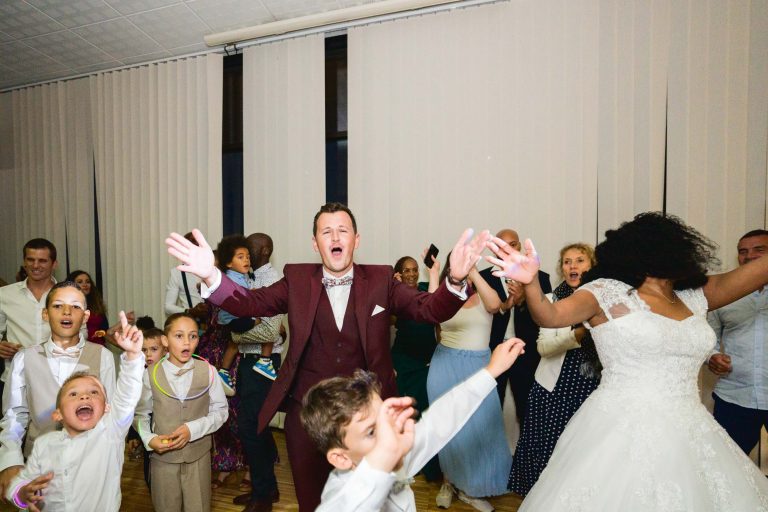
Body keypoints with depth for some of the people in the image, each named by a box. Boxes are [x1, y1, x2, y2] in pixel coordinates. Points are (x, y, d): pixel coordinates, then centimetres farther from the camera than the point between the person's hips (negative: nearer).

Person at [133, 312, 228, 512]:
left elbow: (220, 411, -3)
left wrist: (193, 429, -16)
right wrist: (149, 439, -13)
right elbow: (140, 414, 3)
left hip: (198, 455, 0)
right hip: (163, 455, 0)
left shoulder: (208, 371, -11)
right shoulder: (150, 374, -9)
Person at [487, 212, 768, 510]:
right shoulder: (608, 292, -9)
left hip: (689, 436, 6)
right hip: (622, 434, -6)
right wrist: (531, 282, -39)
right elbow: (550, 316, -20)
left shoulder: (692, 298, 9)